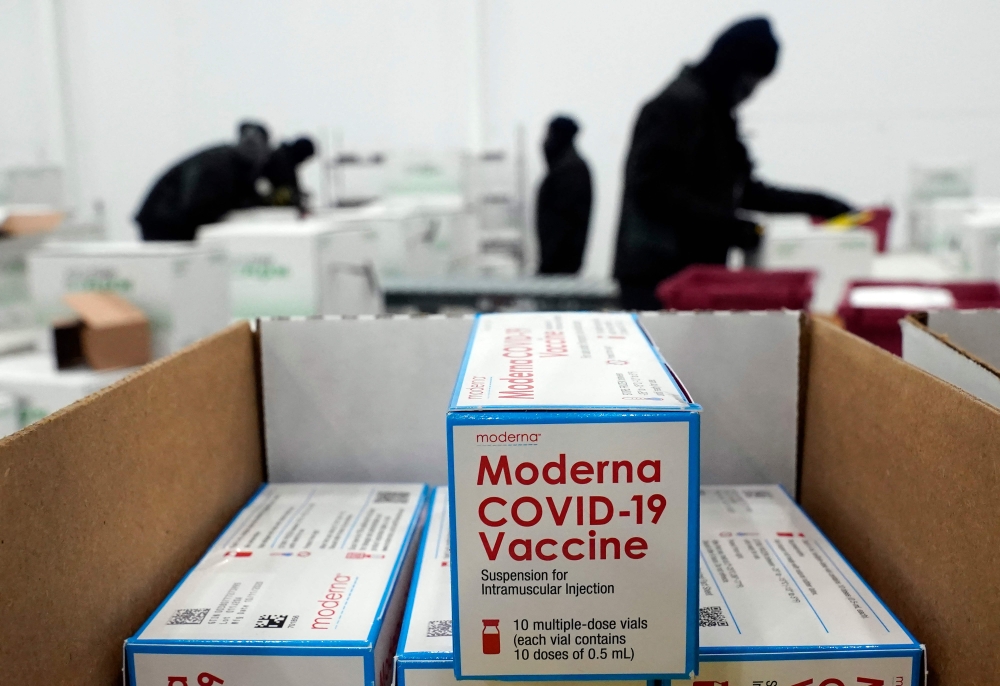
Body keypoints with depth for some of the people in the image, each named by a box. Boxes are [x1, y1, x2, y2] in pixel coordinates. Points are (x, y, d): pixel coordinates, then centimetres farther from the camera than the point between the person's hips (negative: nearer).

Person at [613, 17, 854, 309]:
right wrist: (728, 225, -22)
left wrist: (816, 204, 15)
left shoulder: (716, 111, 19)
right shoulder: (678, 105, -11)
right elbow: (653, 190, -20)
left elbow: (742, 189, 21)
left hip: (695, 271, 9)